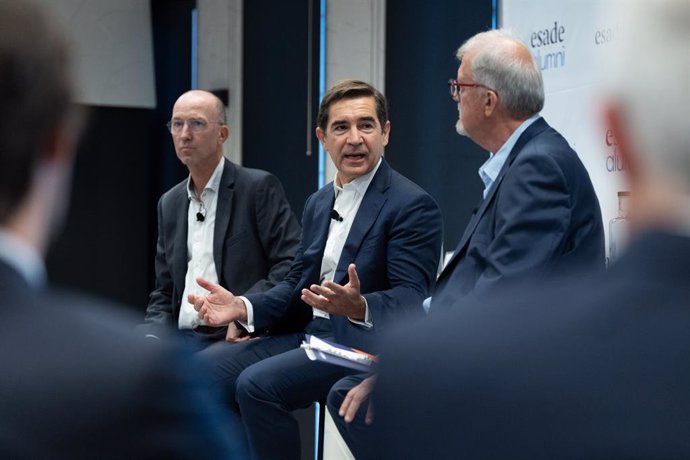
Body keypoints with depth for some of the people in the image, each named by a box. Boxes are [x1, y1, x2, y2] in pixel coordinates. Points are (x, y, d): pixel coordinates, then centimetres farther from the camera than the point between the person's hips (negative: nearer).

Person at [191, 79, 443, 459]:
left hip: (361, 343, -8)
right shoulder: (318, 203, 17)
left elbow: (412, 296, -17)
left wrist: (359, 307, -37)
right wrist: (243, 307, -1)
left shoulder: (412, 205, -9)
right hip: (304, 333, 8)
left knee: (257, 384, -27)